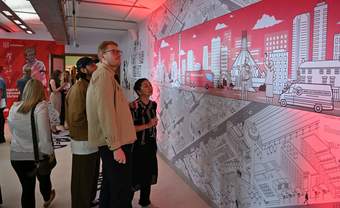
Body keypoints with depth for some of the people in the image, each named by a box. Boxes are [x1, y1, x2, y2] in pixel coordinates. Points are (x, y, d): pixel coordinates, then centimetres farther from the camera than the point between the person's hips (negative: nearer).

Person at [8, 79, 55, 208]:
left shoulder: (14, 107, -3)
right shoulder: (40, 107, -19)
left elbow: (11, 130, 9)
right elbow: (44, 134, -24)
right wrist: (49, 152, -13)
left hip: (16, 155, 3)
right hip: (37, 155, -2)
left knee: (27, 188, 15)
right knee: (44, 179, 27)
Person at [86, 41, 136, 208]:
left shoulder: (106, 75, 19)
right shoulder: (103, 74, -14)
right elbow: (105, 112, -23)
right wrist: (116, 145, -23)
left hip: (112, 142, 10)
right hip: (115, 144, -10)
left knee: (110, 186, 22)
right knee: (122, 191, 0)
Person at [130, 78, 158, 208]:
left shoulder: (153, 104, 4)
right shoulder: (134, 106, -18)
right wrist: (147, 125, -22)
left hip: (150, 145, 7)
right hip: (137, 146, -6)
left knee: (149, 174, 17)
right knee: (135, 176, 5)